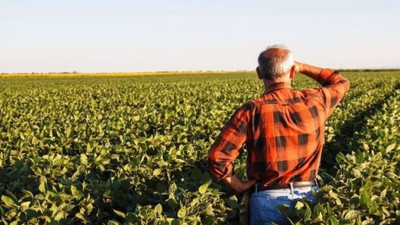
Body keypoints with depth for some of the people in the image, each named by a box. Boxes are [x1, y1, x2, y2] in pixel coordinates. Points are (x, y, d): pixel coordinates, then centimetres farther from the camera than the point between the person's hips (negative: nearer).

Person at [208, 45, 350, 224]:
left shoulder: (252, 111, -14)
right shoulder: (314, 102, -5)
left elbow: (217, 157, -18)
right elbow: (341, 83, 19)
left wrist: (239, 186, -3)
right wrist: (302, 67, 18)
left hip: (268, 200, -2)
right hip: (309, 197, 3)